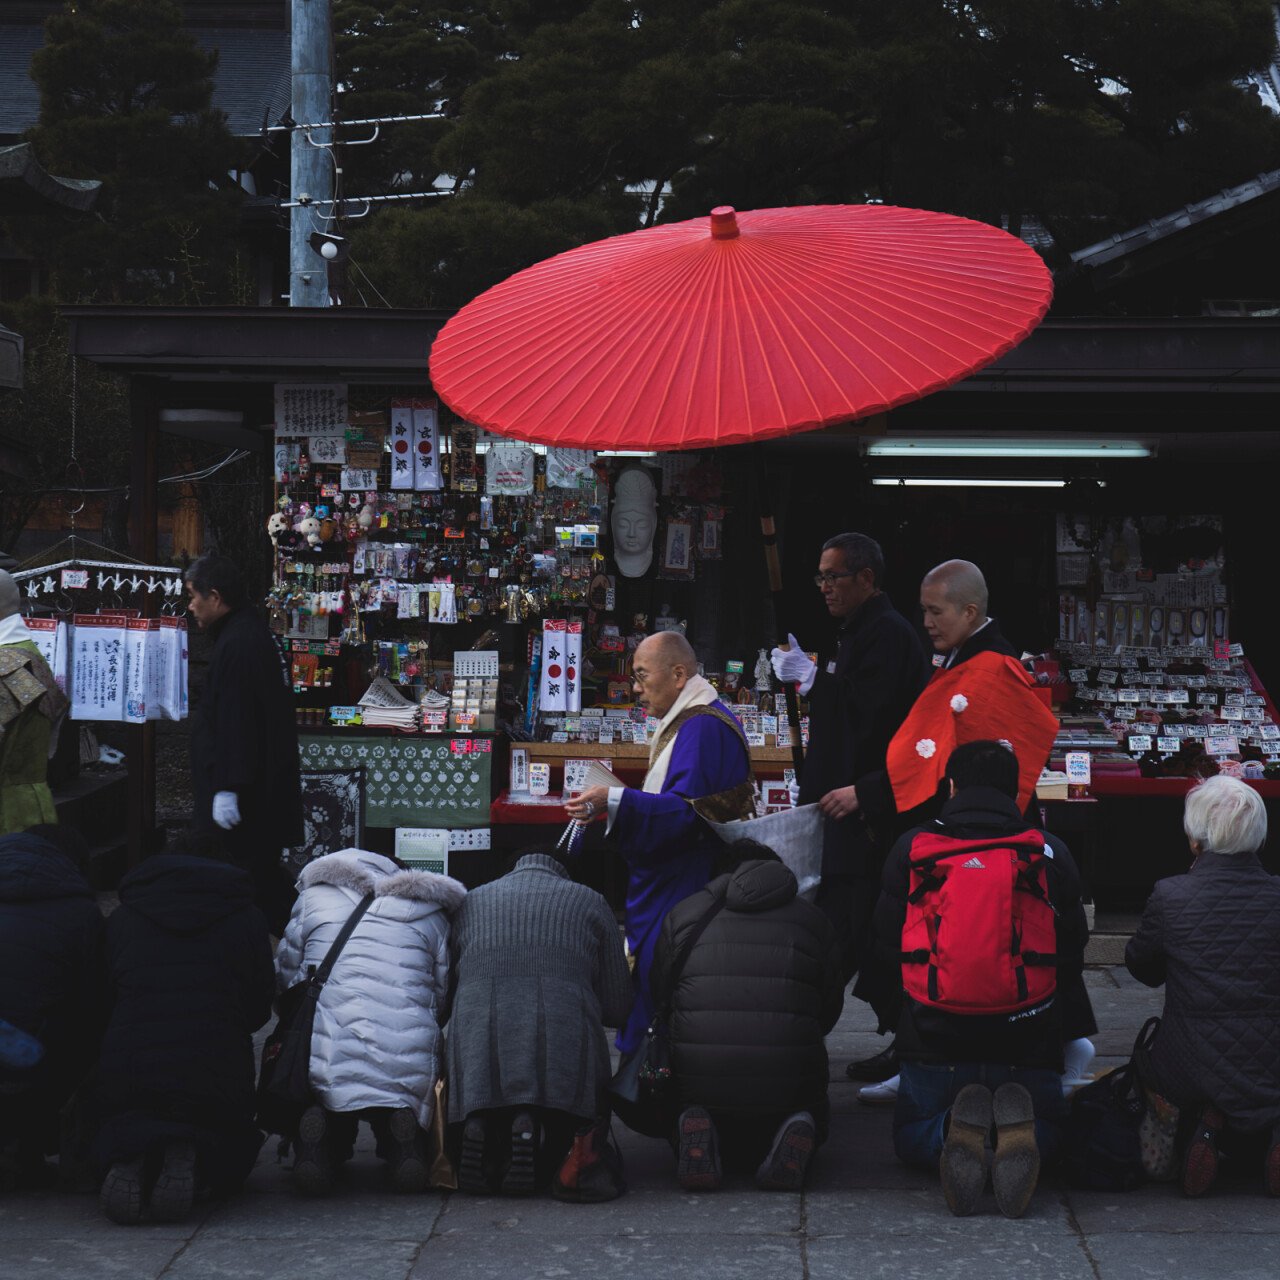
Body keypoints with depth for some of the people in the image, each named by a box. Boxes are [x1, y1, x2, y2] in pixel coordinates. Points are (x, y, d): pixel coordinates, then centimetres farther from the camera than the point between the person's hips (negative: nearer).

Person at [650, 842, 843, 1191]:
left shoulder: (681, 916, 13)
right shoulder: (814, 920, 13)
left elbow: (660, 999, 19)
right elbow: (830, 1009, 17)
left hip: (698, 1081, 1)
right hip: (789, 1081, 0)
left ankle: (698, 1134, -4)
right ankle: (795, 1132, -5)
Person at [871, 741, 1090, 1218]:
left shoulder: (911, 850, 3)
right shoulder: (1050, 853, 5)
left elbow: (886, 949, 9)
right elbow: (1073, 953, 11)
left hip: (934, 1036, 0)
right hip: (1027, 1040, 0)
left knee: (912, 1134, 23)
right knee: (1047, 1126, 26)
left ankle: (952, 1130, -17)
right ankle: (1017, 1126, -15)